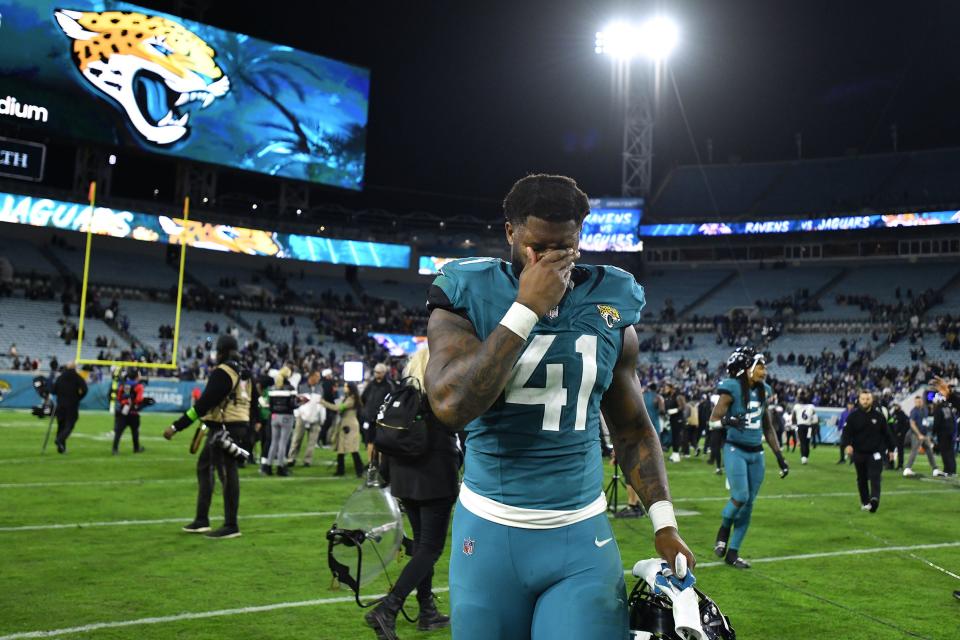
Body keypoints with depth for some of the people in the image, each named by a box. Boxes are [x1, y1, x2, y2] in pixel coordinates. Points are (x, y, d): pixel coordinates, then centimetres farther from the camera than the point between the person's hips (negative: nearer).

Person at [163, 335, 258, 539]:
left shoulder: (222, 373, -13)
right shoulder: (244, 373, 14)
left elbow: (203, 404, -19)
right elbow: (253, 402, 19)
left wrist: (176, 426, -17)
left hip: (224, 427, -10)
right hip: (238, 425, 10)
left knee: (227, 473, -5)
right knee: (204, 467, 18)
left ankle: (231, 526, 1)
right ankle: (201, 520, 23)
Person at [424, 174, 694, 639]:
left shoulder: (610, 308, 3)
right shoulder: (468, 298, -6)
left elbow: (632, 429, 11)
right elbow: (451, 405, -23)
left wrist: (664, 523, 2)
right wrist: (526, 308, -21)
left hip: (581, 536, 2)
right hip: (490, 532, -1)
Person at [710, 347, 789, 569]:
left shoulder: (763, 391, 8)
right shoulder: (733, 389, -11)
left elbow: (768, 427, 16)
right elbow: (713, 420, -13)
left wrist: (779, 456, 14)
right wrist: (729, 421, -35)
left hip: (756, 453, 6)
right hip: (736, 451, -6)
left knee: (748, 504, 6)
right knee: (740, 496, -17)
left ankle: (732, 553, 15)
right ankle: (724, 530, 15)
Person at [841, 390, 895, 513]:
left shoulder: (878, 415, 0)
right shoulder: (853, 416, -1)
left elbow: (886, 433, 8)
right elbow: (847, 432, -5)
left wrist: (891, 449, 10)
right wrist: (847, 444, -23)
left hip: (875, 453, -1)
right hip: (859, 453, 2)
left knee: (875, 477, -15)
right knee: (862, 479, 12)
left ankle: (874, 499, -29)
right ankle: (864, 502, 23)